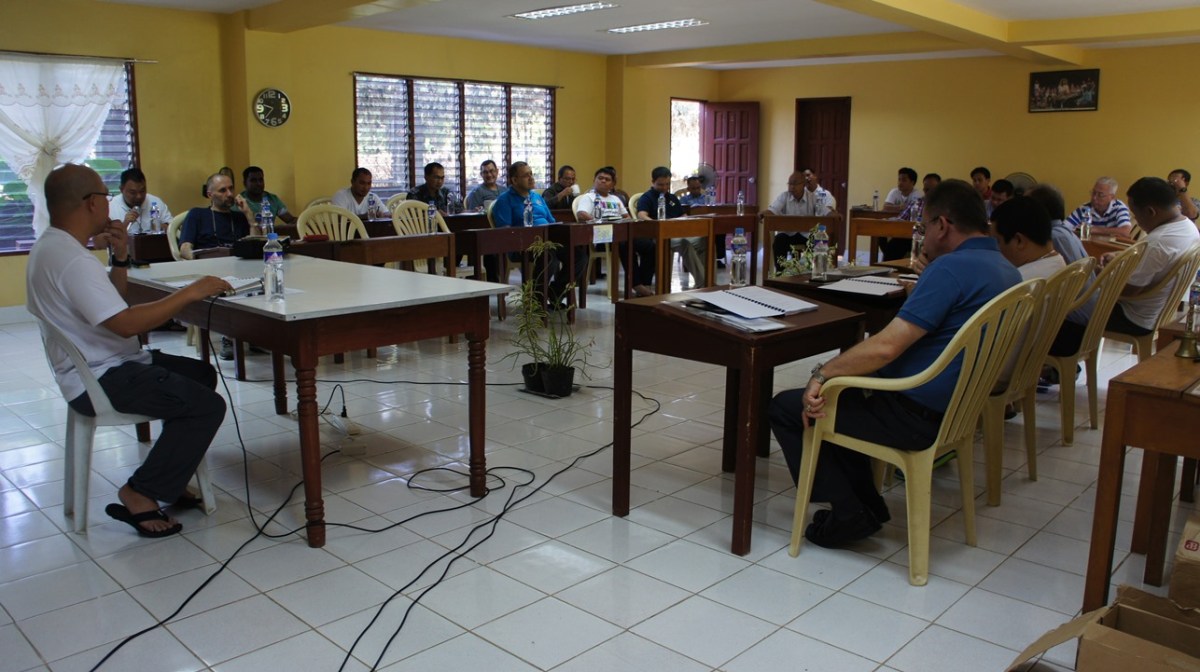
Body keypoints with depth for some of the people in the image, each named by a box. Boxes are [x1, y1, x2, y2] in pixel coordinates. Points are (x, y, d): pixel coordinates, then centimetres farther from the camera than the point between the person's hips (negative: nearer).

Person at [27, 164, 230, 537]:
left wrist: (120, 259, 2)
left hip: (94, 366, 11)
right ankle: (139, 495, -7)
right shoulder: (71, 259, -24)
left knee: (201, 374, 20)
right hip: (100, 380, -11)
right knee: (207, 406, -18)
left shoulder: (50, 247, 11)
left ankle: (168, 478, 21)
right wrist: (190, 293, -26)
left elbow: (111, 301, 18)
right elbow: (125, 323, -32)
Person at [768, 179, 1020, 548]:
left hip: (914, 416, -10)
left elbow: (886, 347, -27)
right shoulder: (1007, 271, 9)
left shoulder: (951, 268, -22)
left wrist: (822, 374, -19)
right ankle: (865, 502, 27)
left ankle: (849, 513, 2)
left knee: (785, 408, -1)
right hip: (953, 404, 10)